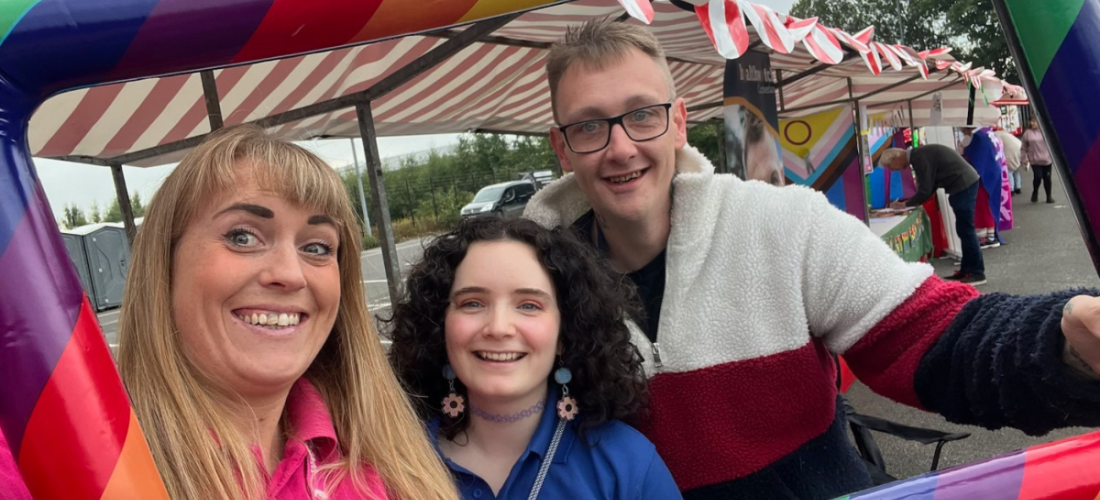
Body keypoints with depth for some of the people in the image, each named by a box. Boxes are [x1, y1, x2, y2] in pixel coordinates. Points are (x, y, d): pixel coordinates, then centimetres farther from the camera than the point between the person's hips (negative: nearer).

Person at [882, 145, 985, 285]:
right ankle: (967, 270, 19)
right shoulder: (919, 154, 12)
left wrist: (905, 205, -7)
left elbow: (925, 190, -18)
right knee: (964, 230, 13)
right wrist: (910, 202, 9)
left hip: (963, 184, -10)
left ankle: (976, 273, 1)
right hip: (965, 183, 10)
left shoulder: (919, 158, -19)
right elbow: (930, 187, 16)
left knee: (965, 230, -5)